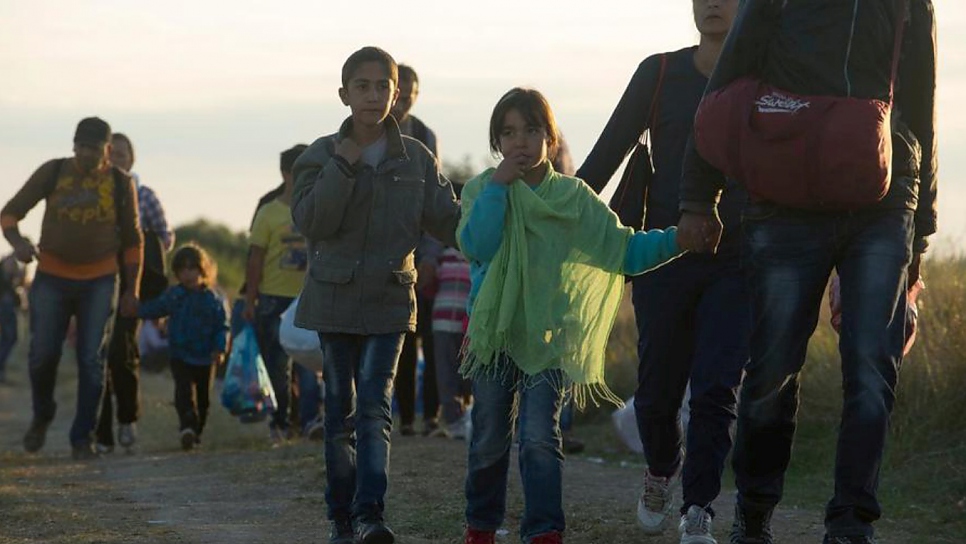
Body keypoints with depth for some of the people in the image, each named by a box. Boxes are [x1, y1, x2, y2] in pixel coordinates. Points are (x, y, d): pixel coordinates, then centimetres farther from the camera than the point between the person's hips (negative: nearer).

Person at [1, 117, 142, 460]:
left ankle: (83, 438, 4)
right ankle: (42, 416, 23)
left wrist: (132, 290, 5)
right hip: (52, 277, 0)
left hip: (99, 281, 0)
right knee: (43, 354, -5)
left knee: (91, 359, -4)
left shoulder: (121, 184, -2)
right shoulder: (52, 173, -5)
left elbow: (131, 239, 8)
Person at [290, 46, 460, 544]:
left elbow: (447, 222, 3)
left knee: (375, 404, -13)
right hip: (335, 298, 1)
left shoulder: (415, 158, 3)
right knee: (340, 409, 6)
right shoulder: (322, 155, 1)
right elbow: (310, 222, -10)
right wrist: (343, 167, -17)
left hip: (390, 300, -1)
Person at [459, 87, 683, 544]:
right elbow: (477, 244, -18)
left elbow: (624, 250, -3)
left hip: (548, 336, -1)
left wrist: (678, 238, -17)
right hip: (493, 331, 1)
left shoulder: (573, 197, 2)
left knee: (540, 438, -9)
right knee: (489, 438, 11)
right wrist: (500, 184, -18)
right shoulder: (482, 190, 0)